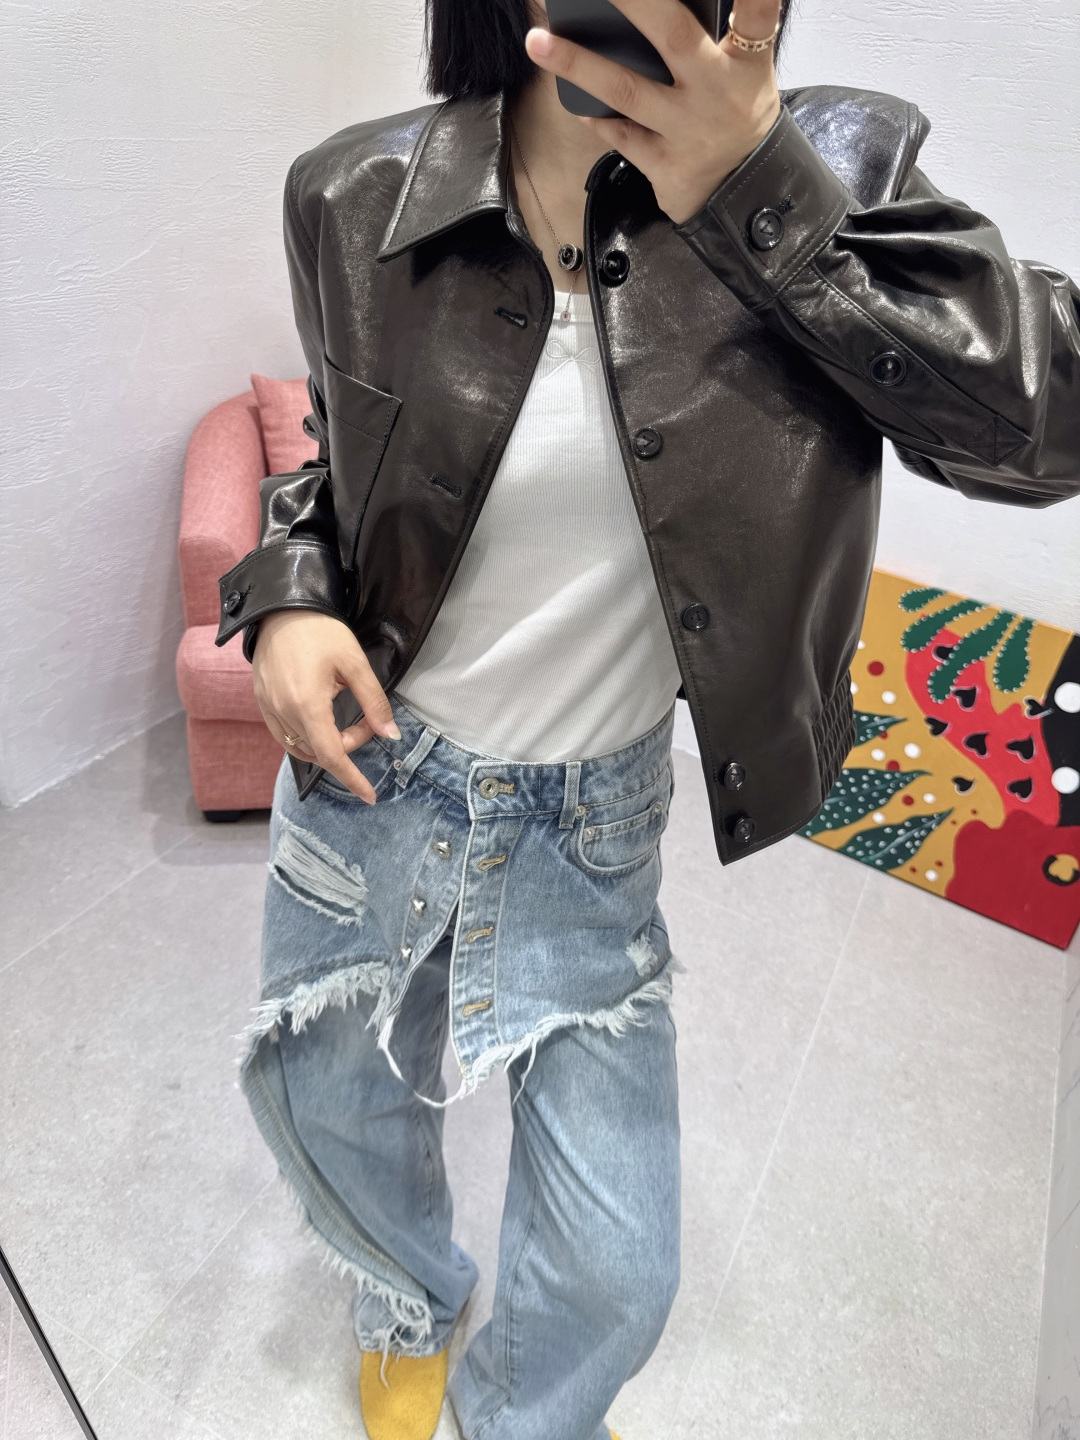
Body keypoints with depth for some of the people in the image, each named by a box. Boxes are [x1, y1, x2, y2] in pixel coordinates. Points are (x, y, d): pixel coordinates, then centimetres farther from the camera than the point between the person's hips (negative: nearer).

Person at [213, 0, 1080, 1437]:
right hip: (369, 767, 3)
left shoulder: (822, 172, -10)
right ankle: (415, 1300, 67)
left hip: (592, 826, -1)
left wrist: (762, 196, -28)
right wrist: (287, 599, -10)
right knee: (327, 1114, 27)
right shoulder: (360, 198, -6)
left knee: (614, 1274, 12)